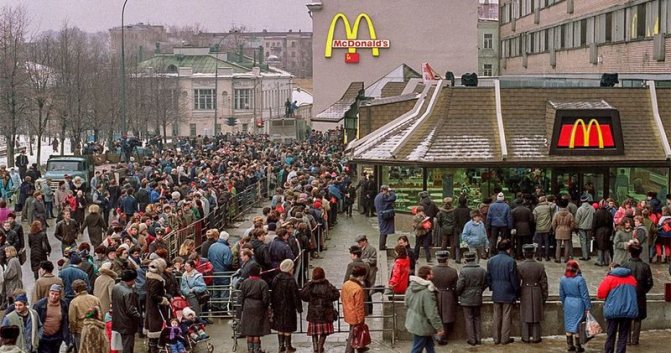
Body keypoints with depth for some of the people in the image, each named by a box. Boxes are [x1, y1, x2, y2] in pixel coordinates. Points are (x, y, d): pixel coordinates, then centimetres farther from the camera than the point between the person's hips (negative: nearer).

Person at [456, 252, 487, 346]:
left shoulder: (463, 271, -17)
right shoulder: (482, 270, -3)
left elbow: (459, 286, -16)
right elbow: (485, 284, 6)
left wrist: (458, 294, 4)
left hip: (466, 299, -4)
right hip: (477, 299, 4)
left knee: (468, 319, 4)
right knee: (477, 318, 16)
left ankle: (472, 339, 6)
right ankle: (478, 339, 18)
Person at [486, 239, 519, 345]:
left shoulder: (491, 261, 0)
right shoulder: (511, 261, -15)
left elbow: (488, 277, 7)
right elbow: (514, 279, -11)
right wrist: (517, 291, 2)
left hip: (496, 293, 4)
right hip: (508, 293, -4)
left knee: (497, 316, 12)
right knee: (507, 316, 5)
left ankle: (496, 338, 16)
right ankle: (505, 338, 9)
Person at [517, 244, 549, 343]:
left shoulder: (520, 267, -12)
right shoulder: (540, 266, -7)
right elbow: (544, 283, -2)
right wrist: (544, 297, 9)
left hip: (524, 293, -1)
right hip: (537, 294, 1)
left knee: (525, 316, 9)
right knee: (536, 316, 10)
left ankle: (526, 337, 13)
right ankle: (536, 337, 13)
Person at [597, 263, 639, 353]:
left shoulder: (610, 278, -6)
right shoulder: (632, 278, 9)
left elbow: (600, 294, -8)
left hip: (613, 311, -3)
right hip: (629, 311, 3)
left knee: (611, 336, 8)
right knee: (623, 336, 7)